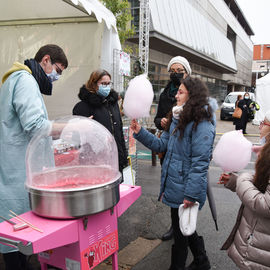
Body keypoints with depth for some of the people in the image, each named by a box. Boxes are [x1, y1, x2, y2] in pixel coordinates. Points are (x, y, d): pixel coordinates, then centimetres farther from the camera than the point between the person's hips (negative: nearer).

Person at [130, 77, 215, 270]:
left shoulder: (201, 124, -19)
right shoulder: (177, 119, 9)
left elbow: (200, 162, -23)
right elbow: (162, 145, 11)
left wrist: (191, 194, -24)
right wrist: (140, 132, 1)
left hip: (184, 190, -9)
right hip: (173, 186, 9)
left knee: (182, 231, 9)